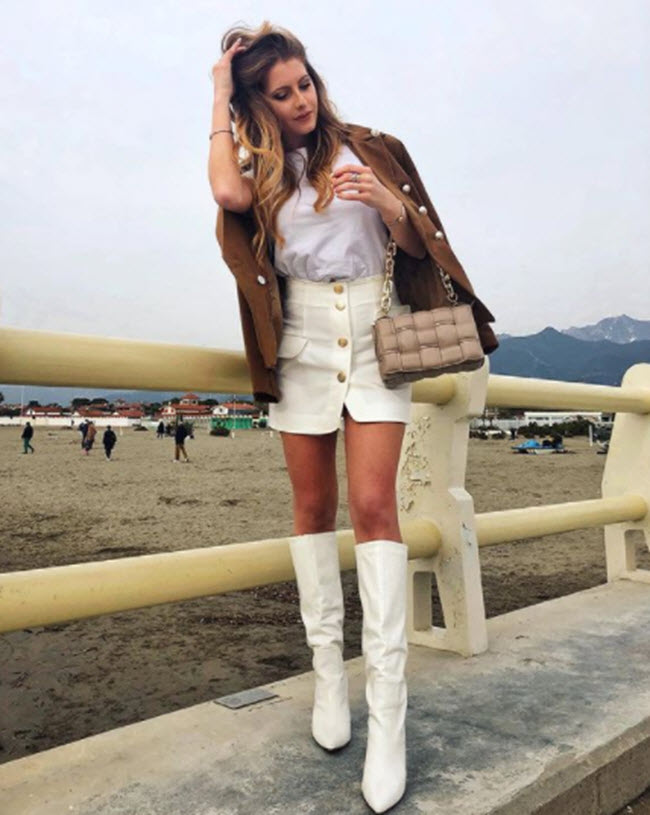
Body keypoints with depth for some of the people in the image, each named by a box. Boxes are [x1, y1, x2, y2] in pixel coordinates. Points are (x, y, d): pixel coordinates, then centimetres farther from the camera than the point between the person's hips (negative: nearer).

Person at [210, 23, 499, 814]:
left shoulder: (369, 149, 8)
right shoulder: (257, 165, 10)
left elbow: (418, 244, 6)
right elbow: (227, 192, -15)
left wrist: (385, 200, -15)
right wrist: (220, 96, -2)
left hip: (375, 336, -2)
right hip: (301, 342, 2)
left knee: (373, 505, -11)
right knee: (313, 505, 4)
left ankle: (387, 709, -7)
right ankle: (327, 669, 16)